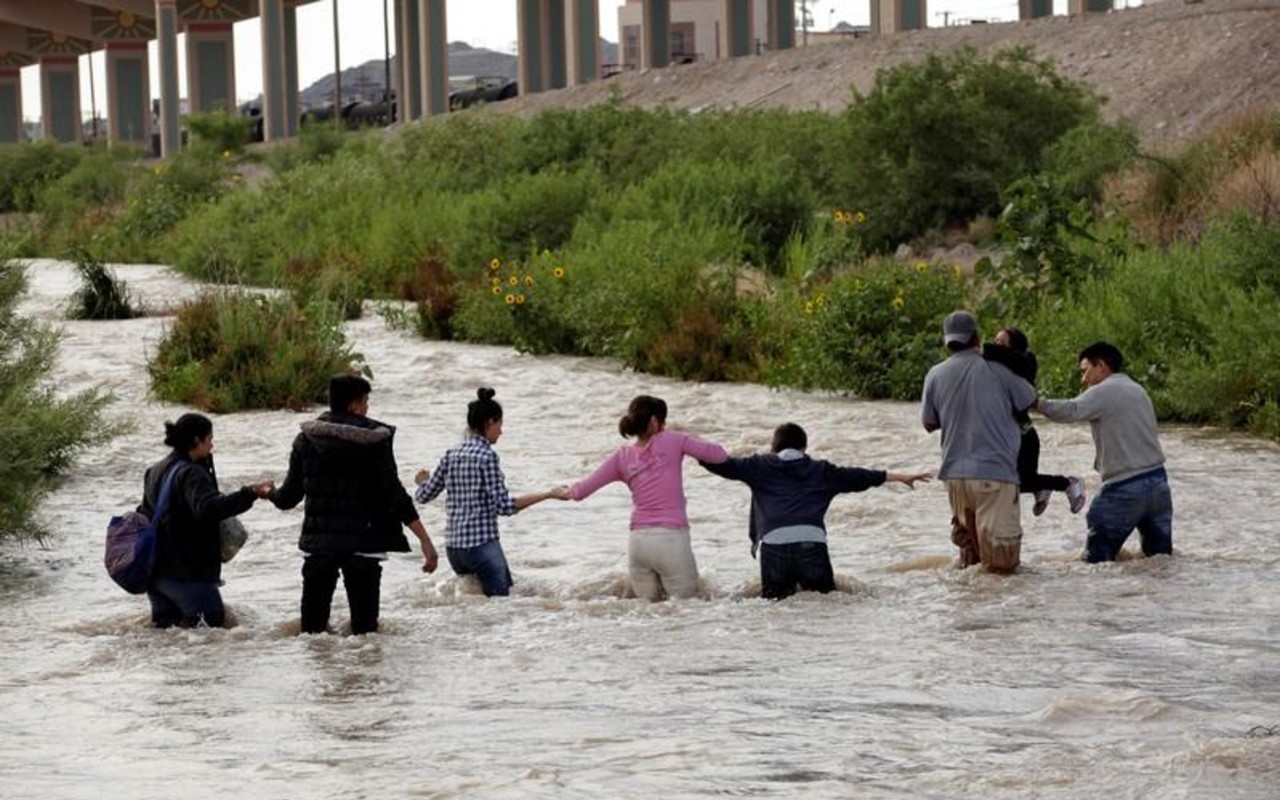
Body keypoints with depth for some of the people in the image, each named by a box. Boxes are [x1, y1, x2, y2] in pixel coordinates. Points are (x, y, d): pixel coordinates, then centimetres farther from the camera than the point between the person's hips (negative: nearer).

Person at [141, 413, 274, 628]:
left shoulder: (156, 471, 15)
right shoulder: (190, 474, -16)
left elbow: (145, 513, 27)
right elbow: (208, 507, -34)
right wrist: (251, 494, -39)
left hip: (155, 568, 9)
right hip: (187, 570, -9)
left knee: (164, 623, 16)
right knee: (213, 621, -7)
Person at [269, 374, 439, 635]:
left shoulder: (307, 439, 3)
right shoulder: (374, 440, -7)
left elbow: (289, 495, 9)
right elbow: (395, 495, -11)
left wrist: (271, 494, 33)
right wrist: (425, 540, -10)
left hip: (318, 543, 3)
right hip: (363, 544, -3)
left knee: (313, 622, 9)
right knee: (364, 622, 1)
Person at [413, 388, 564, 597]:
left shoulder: (452, 455, 9)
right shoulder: (487, 456, -10)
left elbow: (423, 495, 15)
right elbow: (504, 506, -15)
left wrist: (423, 480, 38)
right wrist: (547, 495, -12)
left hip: (453, 547, 7)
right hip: (482, 545, -7)